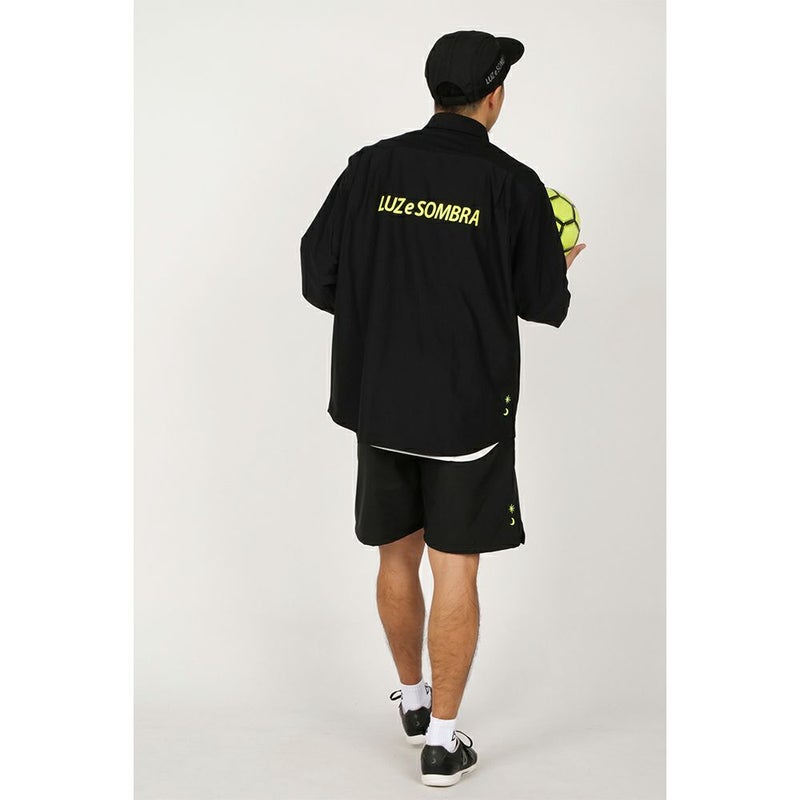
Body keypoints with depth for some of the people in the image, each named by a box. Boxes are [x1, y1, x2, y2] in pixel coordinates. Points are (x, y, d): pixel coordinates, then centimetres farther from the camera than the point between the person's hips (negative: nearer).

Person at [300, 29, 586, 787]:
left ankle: (413, 697, 36)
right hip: (468, 407, -3)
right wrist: (560, 263, 20)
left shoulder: (371, 167, -2)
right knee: (454, 569, 4)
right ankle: (441, 740, 9)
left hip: (379, 400, 3)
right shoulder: (512, 183, -8)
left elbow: (319, 277, -1)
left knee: (397, 556, 18)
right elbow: (544, 303, -2)